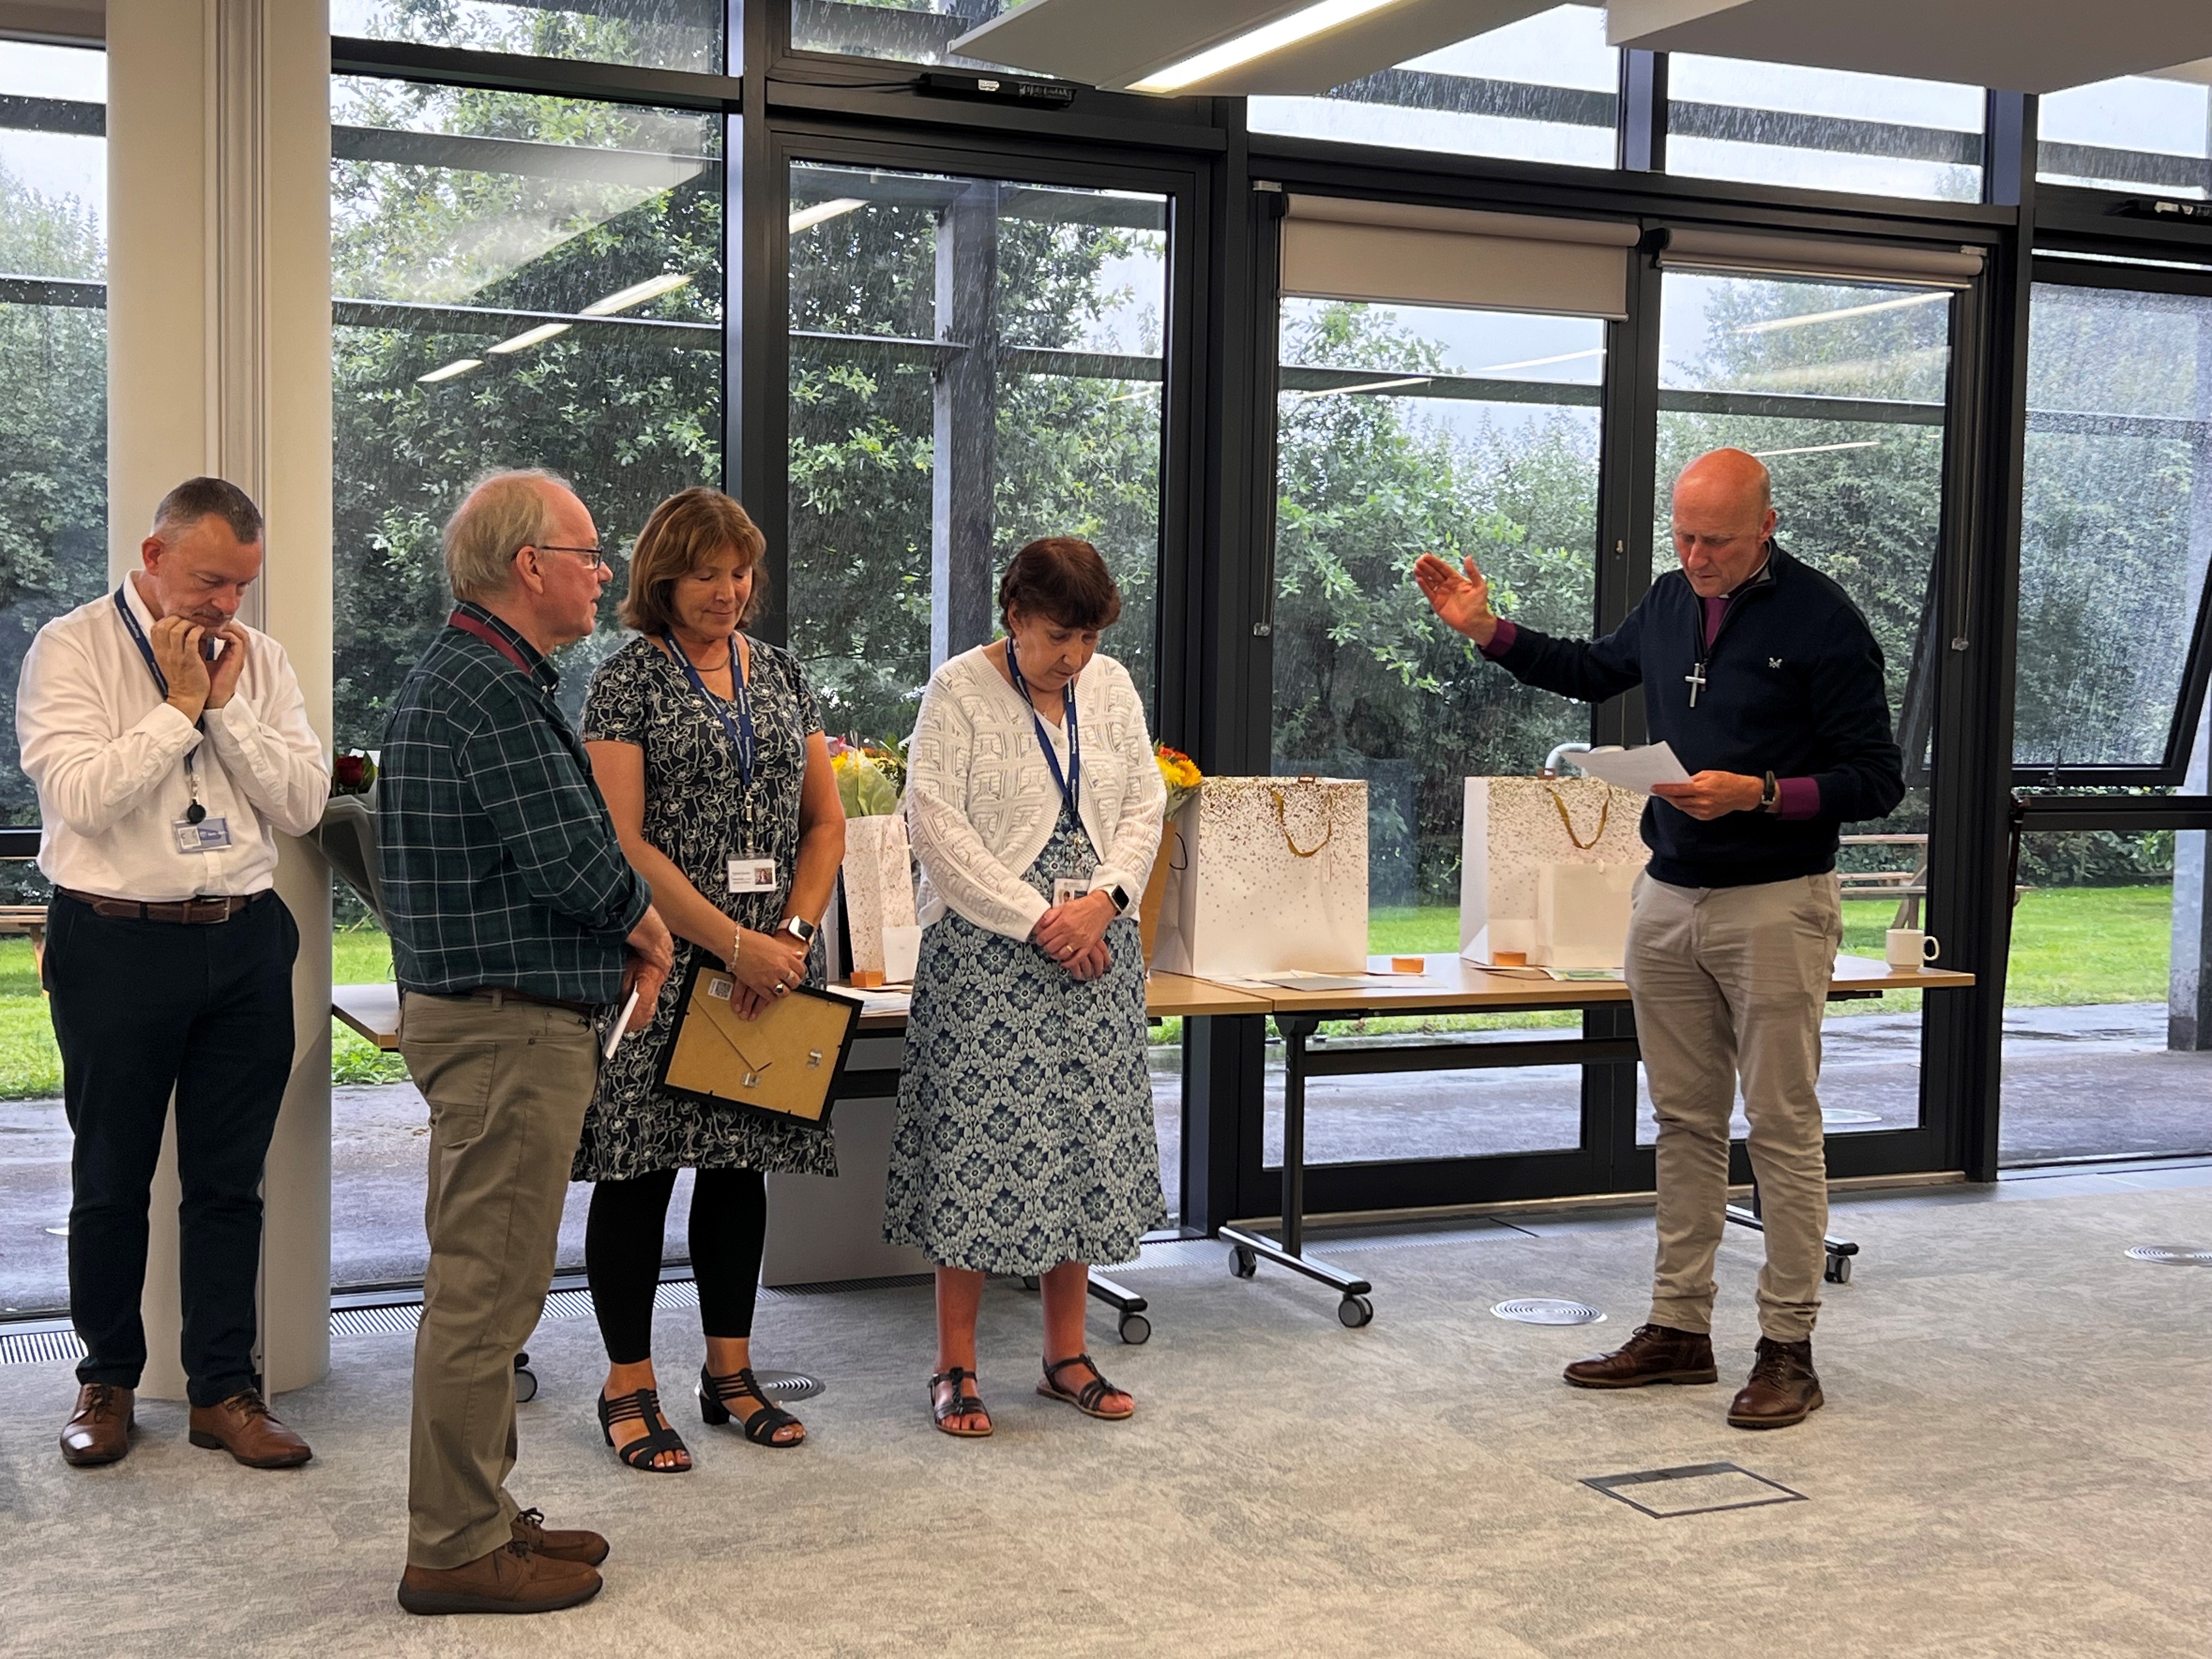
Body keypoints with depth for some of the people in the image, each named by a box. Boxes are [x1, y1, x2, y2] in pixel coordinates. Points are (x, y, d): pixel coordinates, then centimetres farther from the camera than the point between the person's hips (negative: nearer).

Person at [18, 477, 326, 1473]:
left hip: (244, 941, 3)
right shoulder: (71, 650, -4)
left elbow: (304, 805, 0)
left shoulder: (258, 660, 8)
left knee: (230, 1182, 8)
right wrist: (180, 706, -12)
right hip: (119, 943, -3)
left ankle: (224, 1391, 18)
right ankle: (108, 1383, 25)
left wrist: (228, 706, -8)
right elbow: (81, 796, -17)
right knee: (112, 1183, 8)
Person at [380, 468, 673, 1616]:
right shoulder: (489, 691, -19)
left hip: (482, 1014, 11)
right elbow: (577, 860, -23)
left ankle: (481, 1512, 28)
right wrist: (648, 933, -3)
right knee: (487, 1288, -3)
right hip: (510, 1027, -11)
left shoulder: (463, 673, 16)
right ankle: (457, 1549, 6)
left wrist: (615, 939, 5)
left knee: (487, 1283, 17)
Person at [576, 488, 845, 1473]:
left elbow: (826, 821, 11)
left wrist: (793, 932, -5)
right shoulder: (628, 682, -4)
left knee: (742, 1162, 12)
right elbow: (623, 842, -12)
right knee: (640, 1166, 0)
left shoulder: (783, 677, 12)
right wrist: (734, 943, -17)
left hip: (773, 965, 5)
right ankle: (630, 1388, 11)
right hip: (665, 961, -5)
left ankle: (731, 1372, 23)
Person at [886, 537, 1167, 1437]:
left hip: (1094, 954, 5)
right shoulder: (960, 689, -6)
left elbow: (1146, 802, 9)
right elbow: (937, 823, -12)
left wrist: (1104, 899, -9)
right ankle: (955, 1368, 7)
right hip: (987, 957, -5)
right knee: (979, 1145, -4)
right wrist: (1036, 920, -15)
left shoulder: (1111, 686, 10)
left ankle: (1066, 1355, 19)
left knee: (1088, 1143, 7)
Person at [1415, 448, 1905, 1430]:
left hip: (1775, 906, -6)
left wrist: (1759, 794, -22)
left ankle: (1788, 1347, 7)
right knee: (1684, 1122, 12)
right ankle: (1679, 1329, 20)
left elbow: (1877, 780, -10)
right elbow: (1594, 670, 29)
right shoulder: (1671, 601, 9)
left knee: (1783, 1129, -1)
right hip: (1670, 899, 6)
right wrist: (1485, 631, 19)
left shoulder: (1822, 622, -11)